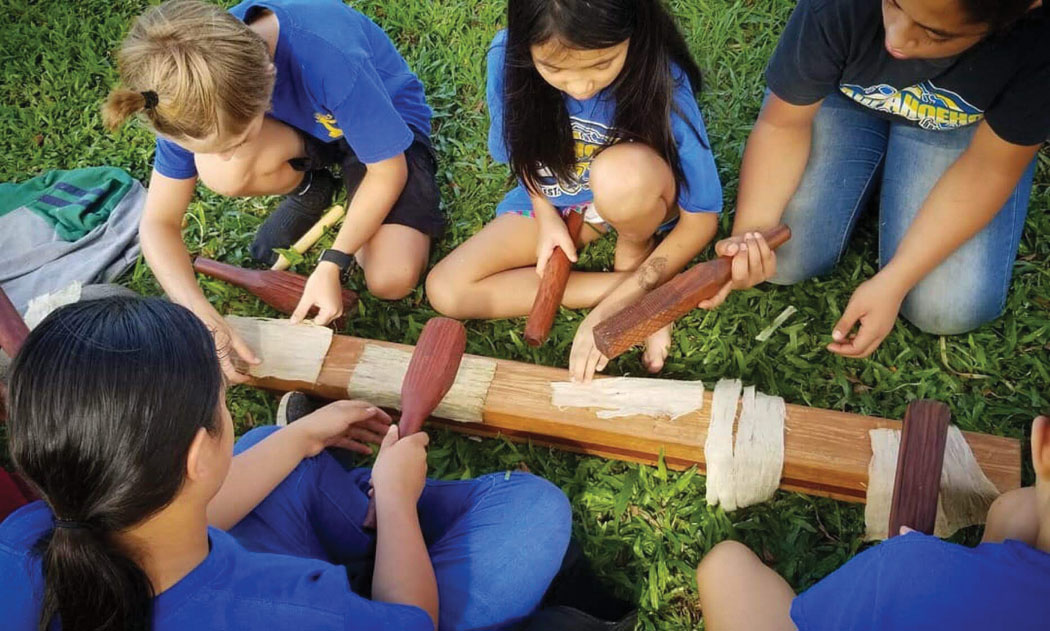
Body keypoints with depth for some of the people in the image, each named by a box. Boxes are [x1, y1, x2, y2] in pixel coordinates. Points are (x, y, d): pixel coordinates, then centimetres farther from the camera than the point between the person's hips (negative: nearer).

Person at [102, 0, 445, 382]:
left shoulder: (329, 60, -41)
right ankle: (308, 188, 4)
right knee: (220, 173, -31)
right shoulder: (198, 95, -27)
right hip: (300, 129, 3)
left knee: (391, 281, -26)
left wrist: (332, 264, -32)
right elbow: (159, 222, -19)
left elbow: (388, 171, -25)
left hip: (387, 124, -3)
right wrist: (203, 320, -33)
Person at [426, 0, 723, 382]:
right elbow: (521, 151, 0)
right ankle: (631, 285, -10)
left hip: (639, 203, -4)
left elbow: (701, 219, -25)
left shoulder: (662, 80, -31)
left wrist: (614, 307, -30)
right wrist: (547, 217, -15)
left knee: (624, 173, -40)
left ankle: (634, 256, -4)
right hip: (554, 201, 4)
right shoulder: (507, 58, -23)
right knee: (445, 291, -13)